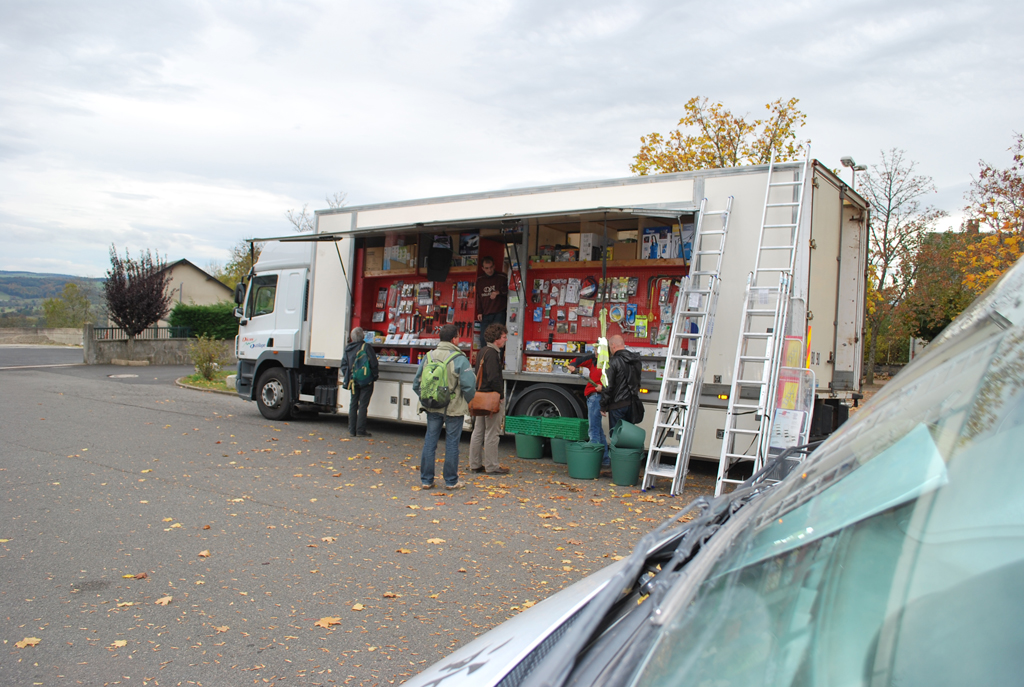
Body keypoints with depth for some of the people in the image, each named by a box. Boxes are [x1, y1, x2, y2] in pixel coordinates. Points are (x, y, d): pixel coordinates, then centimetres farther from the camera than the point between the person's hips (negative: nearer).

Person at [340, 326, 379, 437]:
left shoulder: (348, 348, 5)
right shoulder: (366, 347, -11)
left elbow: (344, 364, 8)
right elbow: (373, 363, -12)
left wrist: (347, 378, 15)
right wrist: (374, 376, 1)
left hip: (353, 381, 5)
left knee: (353, 404, 11)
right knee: (363, 405, -1)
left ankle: (352, 430, 12)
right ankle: (360, 430, -1)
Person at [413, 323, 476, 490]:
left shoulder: (428, 357, 3)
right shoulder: (459, 359, -14)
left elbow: (417, 384, 7)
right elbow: (469, 385, -17)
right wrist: (467, 401, 2)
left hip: (432, 408, 4)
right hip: (454, 408, -4)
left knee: (430, 442, 11)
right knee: (452, 443, 6)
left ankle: (426, 480, 16)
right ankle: (451, 481, 14)